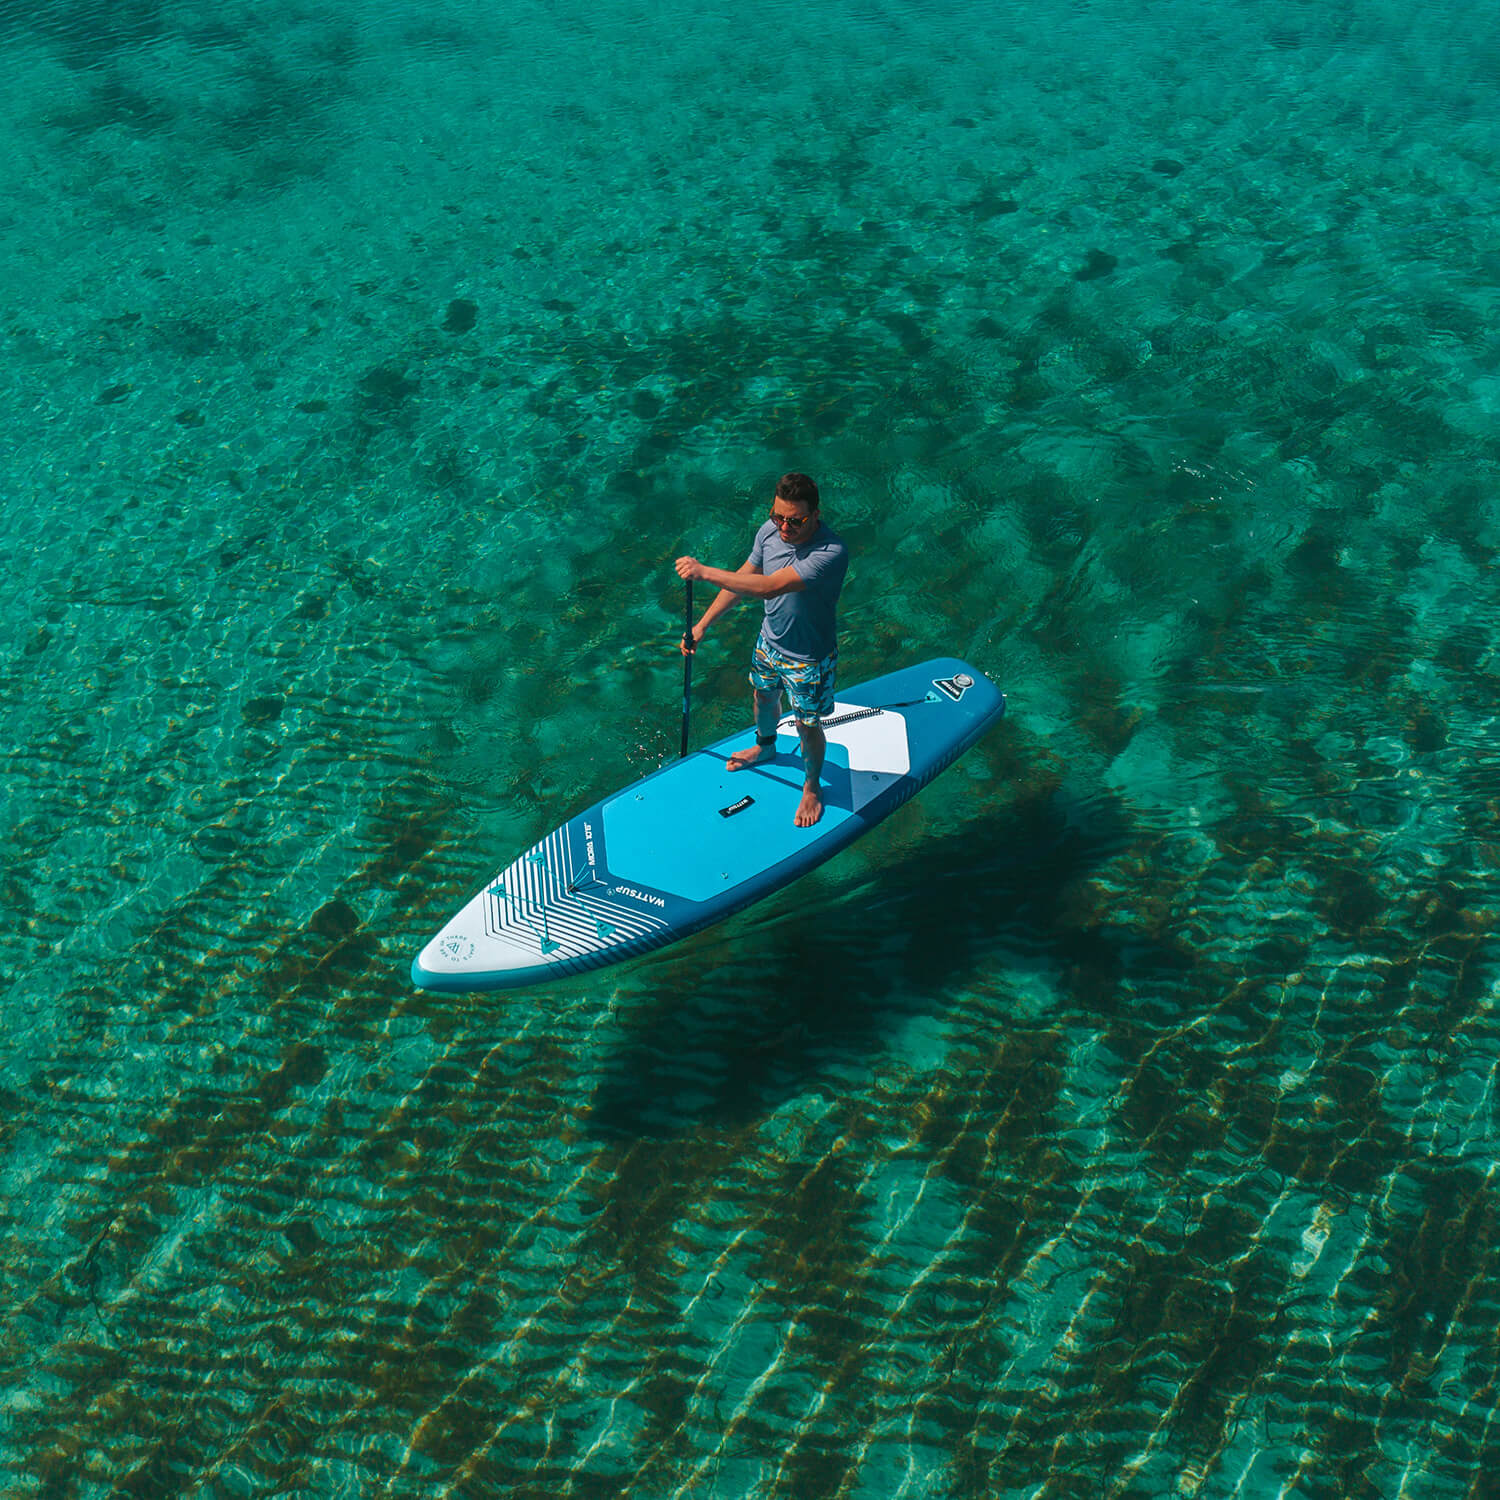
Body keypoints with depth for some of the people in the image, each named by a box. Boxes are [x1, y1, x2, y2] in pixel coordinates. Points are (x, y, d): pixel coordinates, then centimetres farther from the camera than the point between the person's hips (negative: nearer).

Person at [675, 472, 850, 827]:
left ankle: (811, 785, 42)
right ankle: (764, 747, 63)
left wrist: (704, 572, -45)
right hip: (769, 640, 6)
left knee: (808, 727, 13)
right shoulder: (769, 531, -16)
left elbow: (768, 586, -45)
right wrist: (702, 624, -1)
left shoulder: (830, 552, -39)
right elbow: (742, 579, -1)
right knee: (764, 696, 31)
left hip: (808, 658, -6)